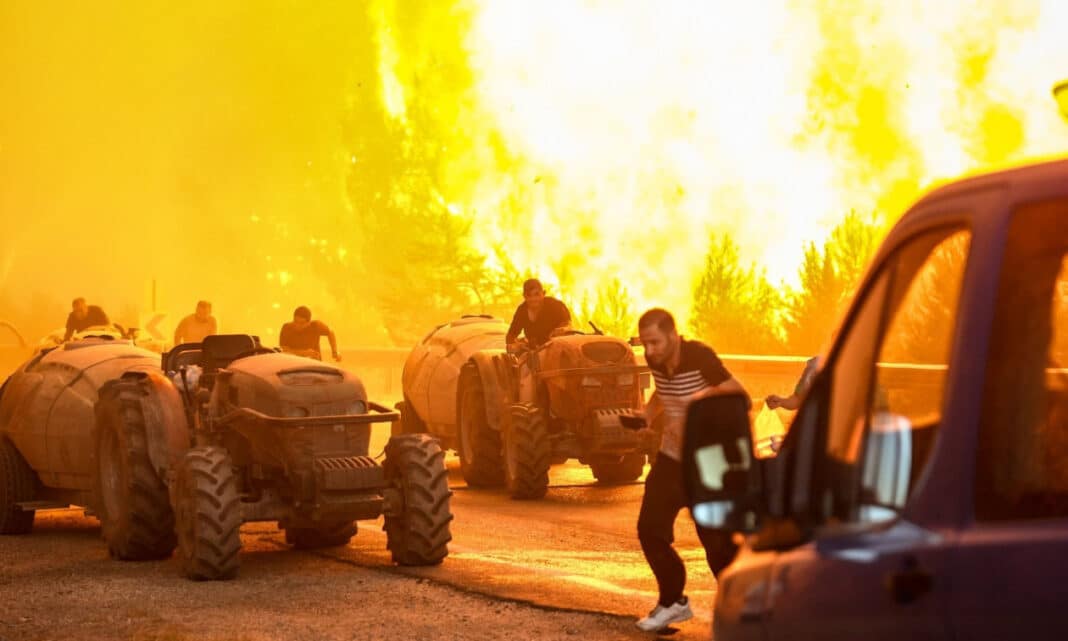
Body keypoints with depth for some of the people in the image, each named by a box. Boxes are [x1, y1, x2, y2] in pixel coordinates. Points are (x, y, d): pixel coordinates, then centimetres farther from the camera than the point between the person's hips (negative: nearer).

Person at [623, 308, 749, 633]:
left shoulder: (700, 357, -21)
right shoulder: (655, 361, -2)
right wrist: (647, 415, 1)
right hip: (671, 458, 6)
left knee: (717, 540, -5)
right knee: (650, 529, 3)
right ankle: (673, 601, 21)